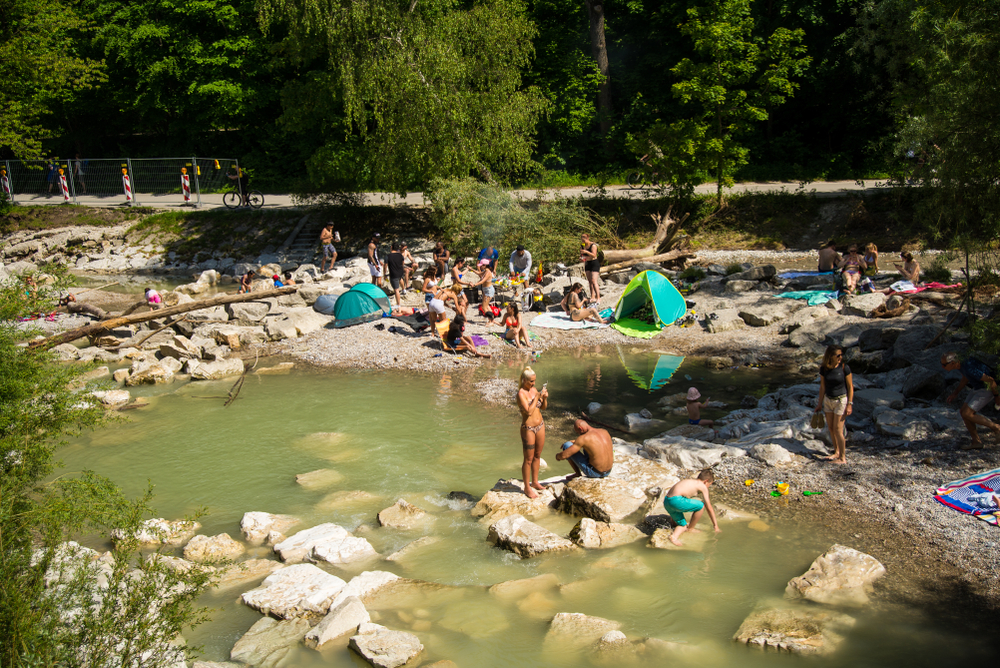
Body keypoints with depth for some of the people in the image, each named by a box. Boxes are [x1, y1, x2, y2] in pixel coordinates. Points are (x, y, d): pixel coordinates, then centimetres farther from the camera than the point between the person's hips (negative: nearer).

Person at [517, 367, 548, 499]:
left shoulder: (534, 389, 4)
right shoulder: (521, 393, -17)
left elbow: (543, 408, 11)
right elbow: (529, 411, -26)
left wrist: (545, 398, -8)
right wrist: (537, 396, -23)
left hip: (540, 425, 7)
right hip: (528, 428, -7)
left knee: (537, 456, 17)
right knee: (528, 459, 2)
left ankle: (535, 482, 32)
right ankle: (527, 487, 13)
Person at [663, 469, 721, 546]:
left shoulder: (690, 481, 30)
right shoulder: (702, 486, 8)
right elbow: (709, 508, 12)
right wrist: (716, 525, 21)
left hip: (666, 502, 9)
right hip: (676, 500, -9)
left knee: (683, 525, 21)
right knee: (701, 506, 8)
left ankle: (674, 536, -8)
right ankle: (690, 528, 19)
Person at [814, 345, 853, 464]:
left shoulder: (844, 368, -14)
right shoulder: (824, 369, -3)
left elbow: (850, 387, -8)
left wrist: (850, 404, -11)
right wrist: (819, 403, 11)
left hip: (841, 400, -5)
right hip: (828, 400, 5)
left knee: (838, 429, -6)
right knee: (830, 428, 13)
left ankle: (843, 458, 2)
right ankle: (836, 452, 31)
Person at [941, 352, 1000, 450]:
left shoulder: (969, 369, -34)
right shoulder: (959, 363, -4)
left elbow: (990, 380, -27)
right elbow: (965, 378, 17)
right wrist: (955, 393, 13)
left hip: (989, 389, -9)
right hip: (979, 388, 9)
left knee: (966, 414, -14)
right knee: (963, 412, 3)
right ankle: (976, 442, 10)